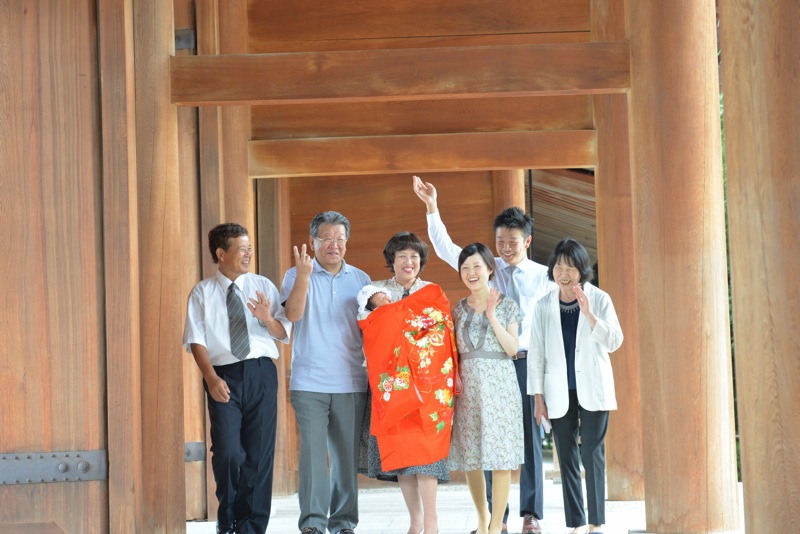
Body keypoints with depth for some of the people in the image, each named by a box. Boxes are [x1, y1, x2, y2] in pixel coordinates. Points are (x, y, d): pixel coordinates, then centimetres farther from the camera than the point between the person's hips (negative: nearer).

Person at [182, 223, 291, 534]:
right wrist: (211, 378, -14)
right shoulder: (202, 293, 5)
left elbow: (285, 334, 6)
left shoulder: (264, 287, 10)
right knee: (228, 453, -10)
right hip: (224, 377, -2)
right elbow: (197, 340, -1)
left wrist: (268, 319, -15)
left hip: (261, 372, 2)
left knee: (259, 453, 1)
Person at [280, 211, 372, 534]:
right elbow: (293, 314, -12)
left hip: (351, 383, 3)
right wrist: (304, 276, -22)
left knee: (347, 453, 4)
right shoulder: (297, 275, 4)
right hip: (309, 383, -3)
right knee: (313, 452, -9)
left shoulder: (360, 279, 13)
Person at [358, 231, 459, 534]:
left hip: (426, 383, -2)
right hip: (391, 384, 2)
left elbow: (442, 340, -1)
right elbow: (370, 333, 8)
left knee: (423, 448, -10)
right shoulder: (376, 292, 12)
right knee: (398, 450, 1)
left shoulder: (433, 296, 7)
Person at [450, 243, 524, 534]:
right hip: (467, 386, 3)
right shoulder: (459, 309, 11)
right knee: (469, 456, 4)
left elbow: (513, 348, -7)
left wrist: (492, 316, -13)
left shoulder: (507, 306, 3)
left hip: (499, 384, -3)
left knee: (500, 457, -6)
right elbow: (453, 351, 13)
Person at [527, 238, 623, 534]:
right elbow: (536, 353, 5)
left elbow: (613, 342, -10)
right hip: (560, 392, 2)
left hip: (592, 388, -2)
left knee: (592, 452, -7)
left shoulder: (599, 299, -2)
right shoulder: (543, 306, 2)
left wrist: (589, 313, -23)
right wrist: (537, 396, 2)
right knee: (567, 456, 3)